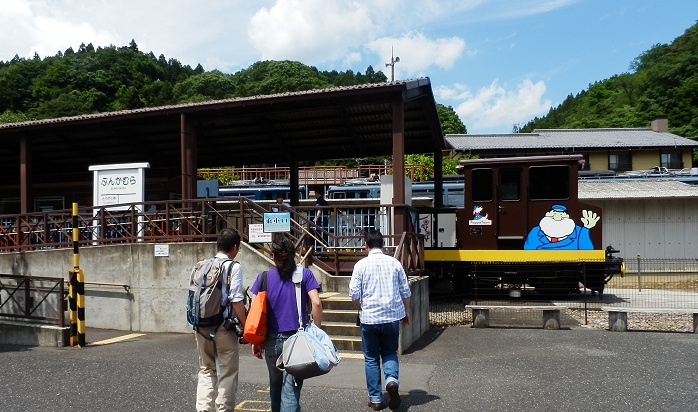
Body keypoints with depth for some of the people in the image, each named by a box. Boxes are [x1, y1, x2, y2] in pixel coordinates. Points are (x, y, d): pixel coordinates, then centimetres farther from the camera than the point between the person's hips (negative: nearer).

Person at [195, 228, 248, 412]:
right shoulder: (233, 266, -10)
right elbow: (236, 300, -15)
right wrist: (245, 326, -7)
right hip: (224, 327, -5)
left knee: (206, 369, 20)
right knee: (227, 373, 9)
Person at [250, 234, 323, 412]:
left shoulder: (264, 277, 3)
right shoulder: (304, 274, -1)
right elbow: (316, 303, -10)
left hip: (272, 340, 2)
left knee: (275, 386, 21)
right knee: (290, 390, -2)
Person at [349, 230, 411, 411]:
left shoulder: (361, 265, -6)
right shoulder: (394, 263, 0)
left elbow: (354, 294, -7)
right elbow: (405, 291, 4)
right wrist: (406, 312, 18)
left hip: (369, 318, -2)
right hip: (392, 317, 2)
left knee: (371, 358, 11)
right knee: (390, 352, 19)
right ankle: (392, 379, -8)